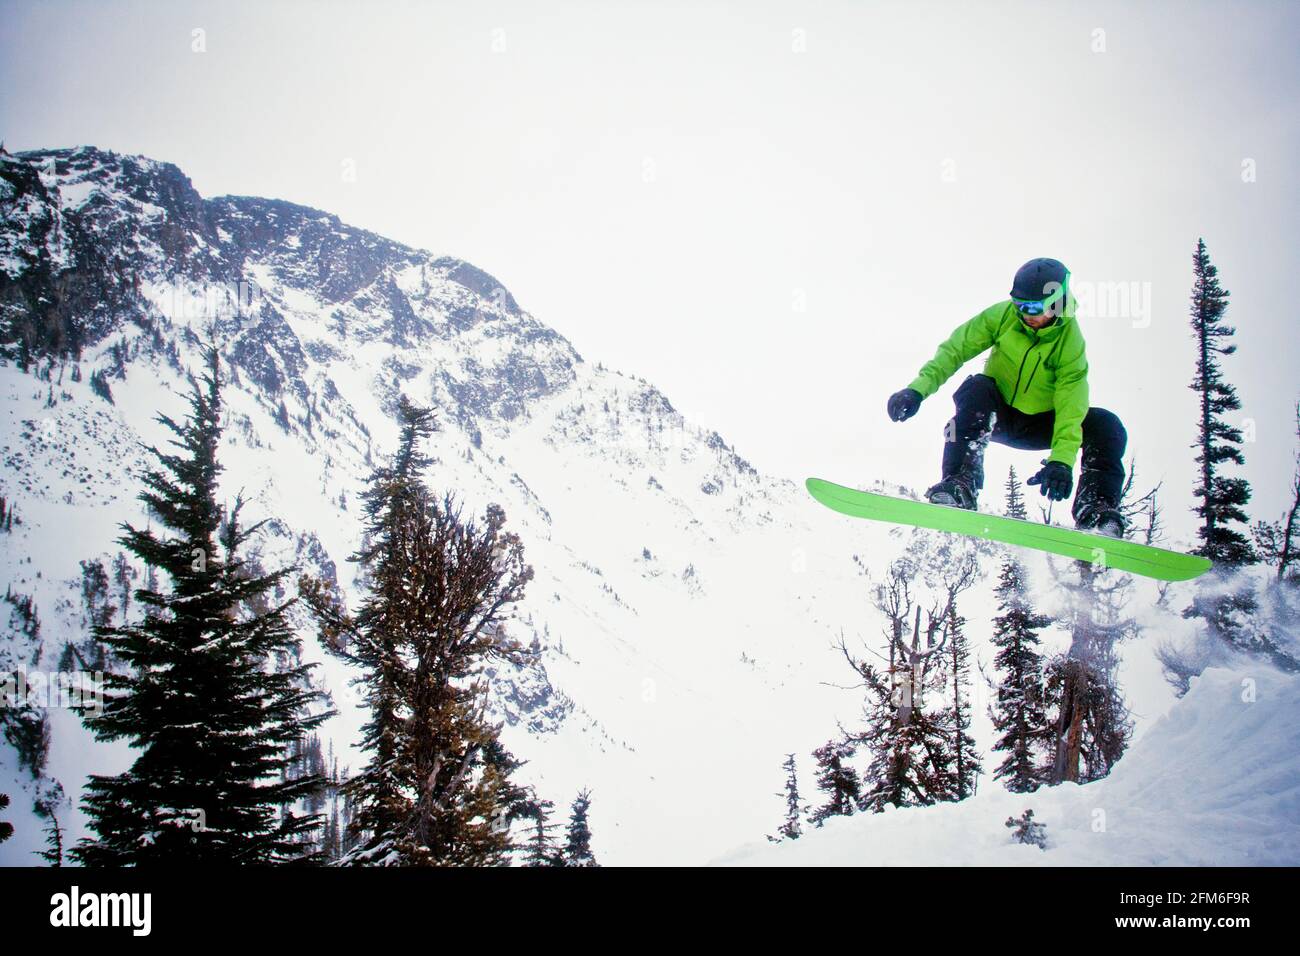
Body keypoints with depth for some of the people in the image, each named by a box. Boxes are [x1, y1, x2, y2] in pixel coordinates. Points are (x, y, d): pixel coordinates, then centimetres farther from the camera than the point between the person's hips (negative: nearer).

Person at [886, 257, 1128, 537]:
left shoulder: (1070, 341, -16)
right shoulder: (1003, 315, -13)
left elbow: (1070, 403, -25)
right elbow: (955, 349, -13)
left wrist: (1061, 459, -39)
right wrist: (918, 389, -28)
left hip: (1038, 424, 0)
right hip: (994, 414, 0)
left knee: (1107, 425, -23)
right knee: (977, 387, -34)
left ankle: (1096, 513, -27)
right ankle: (960, 485, -41)